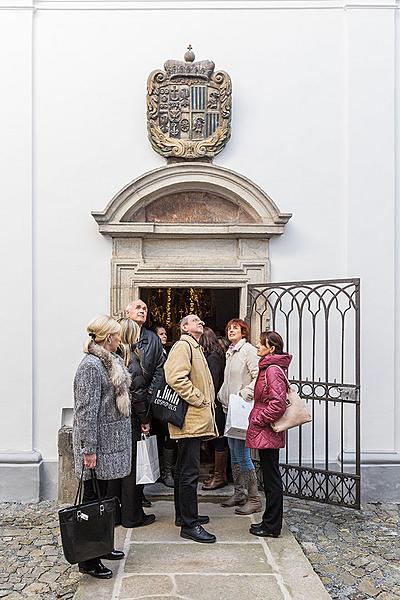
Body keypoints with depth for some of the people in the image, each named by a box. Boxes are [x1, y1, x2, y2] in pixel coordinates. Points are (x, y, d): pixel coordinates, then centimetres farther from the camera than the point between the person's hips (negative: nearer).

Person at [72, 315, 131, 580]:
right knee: (95, 502, 2)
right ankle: (89, 560, 15)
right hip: (101, 448, -9)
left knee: (108, 498, 17)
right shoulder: (91, 365, -18)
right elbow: (86, 411, -21)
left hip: (114, 443, 9)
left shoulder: (111, 361, 12)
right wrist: (89, 449, -21)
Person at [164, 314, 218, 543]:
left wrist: (206, 403, 17)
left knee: (184, 470, 18)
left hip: (195, 420, 11)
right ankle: (189, 525, 2)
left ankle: (184, 515, 30)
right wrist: (199, 400, -18)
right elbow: (176, 378, -25)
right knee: (190, 473, -6)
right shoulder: (183, 345, -11)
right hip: (191, 419, -11)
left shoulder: (196, 347, 22)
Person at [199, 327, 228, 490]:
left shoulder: (212, 357, -15)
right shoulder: (217, 355, 12)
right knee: (219, 440, 15)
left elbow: (214, 383, -19)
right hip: (217, 404, 9)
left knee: (218, 440, 0)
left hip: (215, 405, -9)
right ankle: (221, 474, 25)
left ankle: (219, 476, 10)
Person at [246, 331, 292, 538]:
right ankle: (270, 522, 28)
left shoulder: (273, 370, -18)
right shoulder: (268, 368, 13)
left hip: (267, 433, -10)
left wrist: (257, 420, -16)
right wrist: (257, 418, 15)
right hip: (266, 433, 10)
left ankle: (271, 526, 13)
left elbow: (278, 404, -25)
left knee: (271, 480, 1)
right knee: (271, 478, 17)